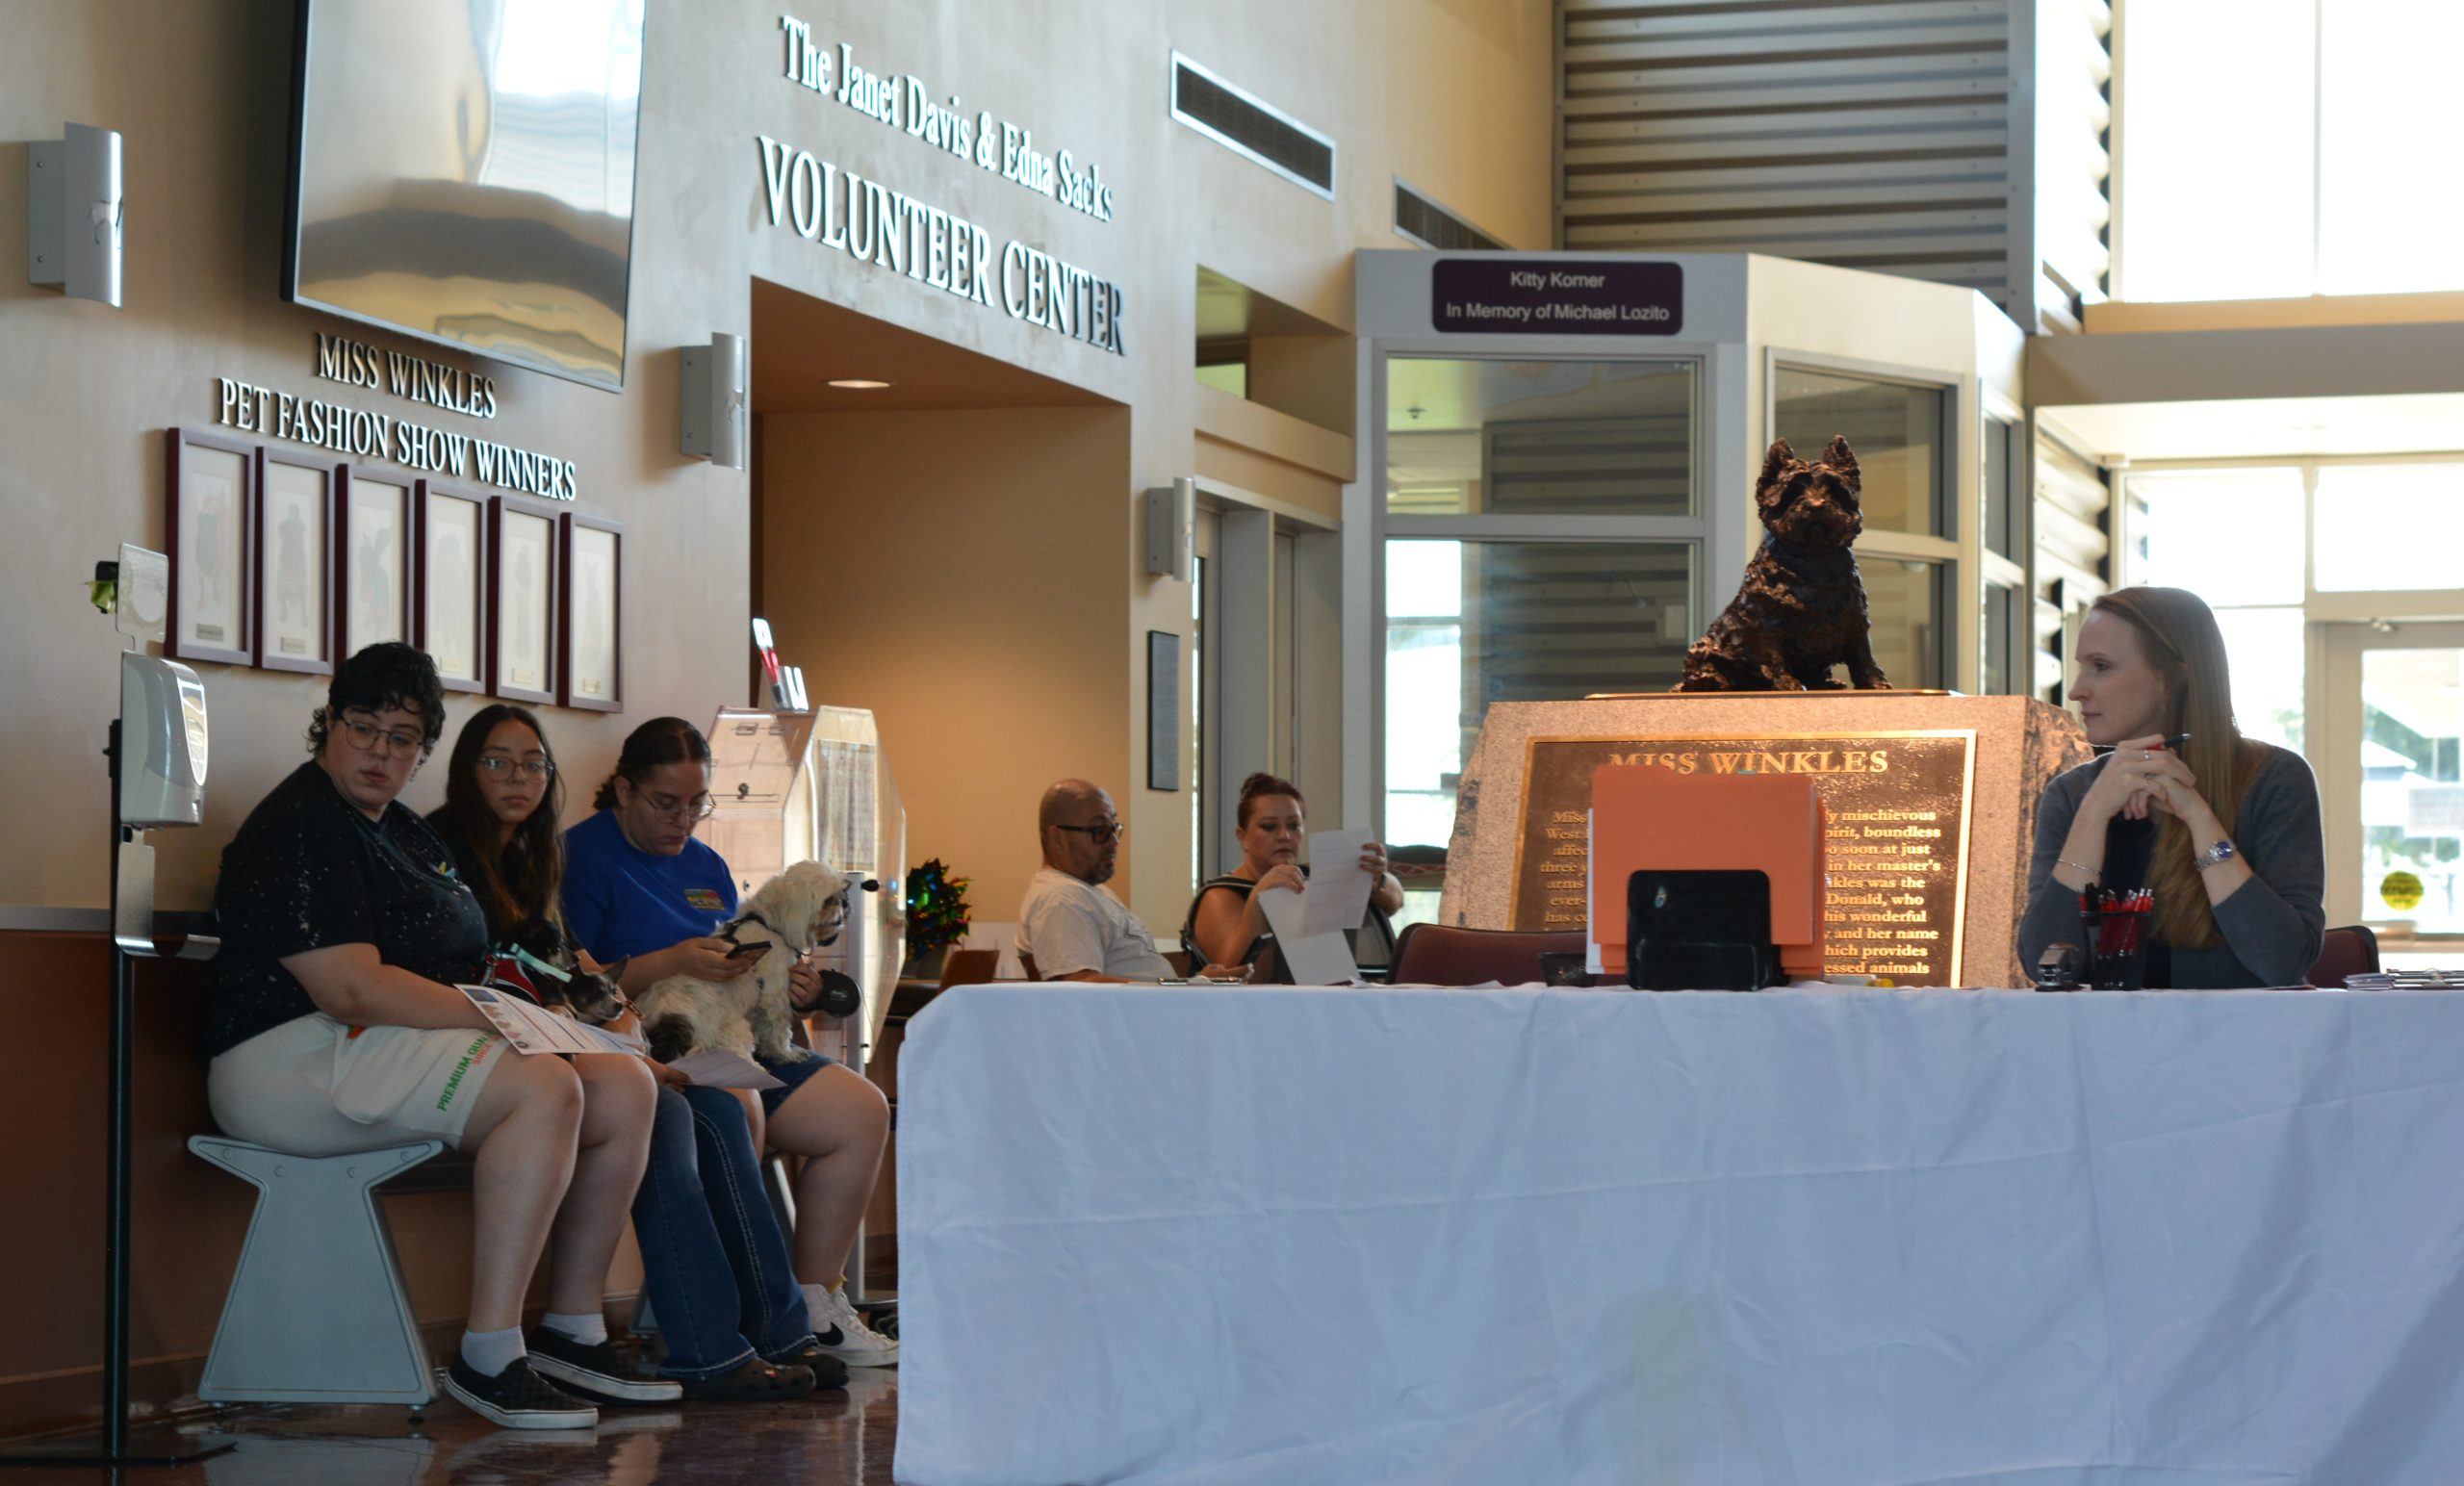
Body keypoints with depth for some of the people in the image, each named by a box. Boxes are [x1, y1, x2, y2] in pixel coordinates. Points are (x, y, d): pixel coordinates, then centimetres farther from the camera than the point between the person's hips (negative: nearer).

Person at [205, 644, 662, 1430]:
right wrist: (497, 1019, -20)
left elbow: (451, 966, 23)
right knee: (545, 1090, -31)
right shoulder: (298, 828, -11)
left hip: (412, 1041, 10)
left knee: (625, 1088, -5)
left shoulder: (403, 830, 21)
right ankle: (487, 1358, -31)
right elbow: (353, 990, -22)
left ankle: (571, 1331, 3)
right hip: (303, 1055, -10)